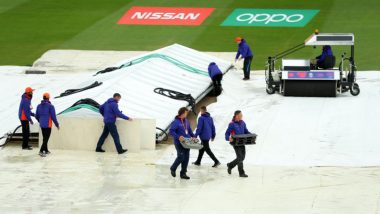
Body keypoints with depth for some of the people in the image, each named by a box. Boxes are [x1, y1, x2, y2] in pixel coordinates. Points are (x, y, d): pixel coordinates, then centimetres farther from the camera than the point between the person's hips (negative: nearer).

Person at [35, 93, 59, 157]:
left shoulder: (39, 106, 4)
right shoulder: (50, 106, -13)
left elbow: (37, 116, 11)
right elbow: (53, 117, -12)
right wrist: (57, 125, 0)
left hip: (42, 125, 6)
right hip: (48, 125, -6)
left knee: (45, 138, 21)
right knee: (46, 139, -5)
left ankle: (46, 150, 32)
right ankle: (41, 151, -16)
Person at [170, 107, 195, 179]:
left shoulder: (186, 121, 11)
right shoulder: (176, 122, -12)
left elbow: (189, 130, 21)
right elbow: (171, 131, -18)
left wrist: (193, 136, 5)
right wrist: (178, 137, -28)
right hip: (179, 143, -7)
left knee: (186, 158, 5)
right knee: (181, 157, -11)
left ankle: (183, 173, 14)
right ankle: (173, 169, 15)